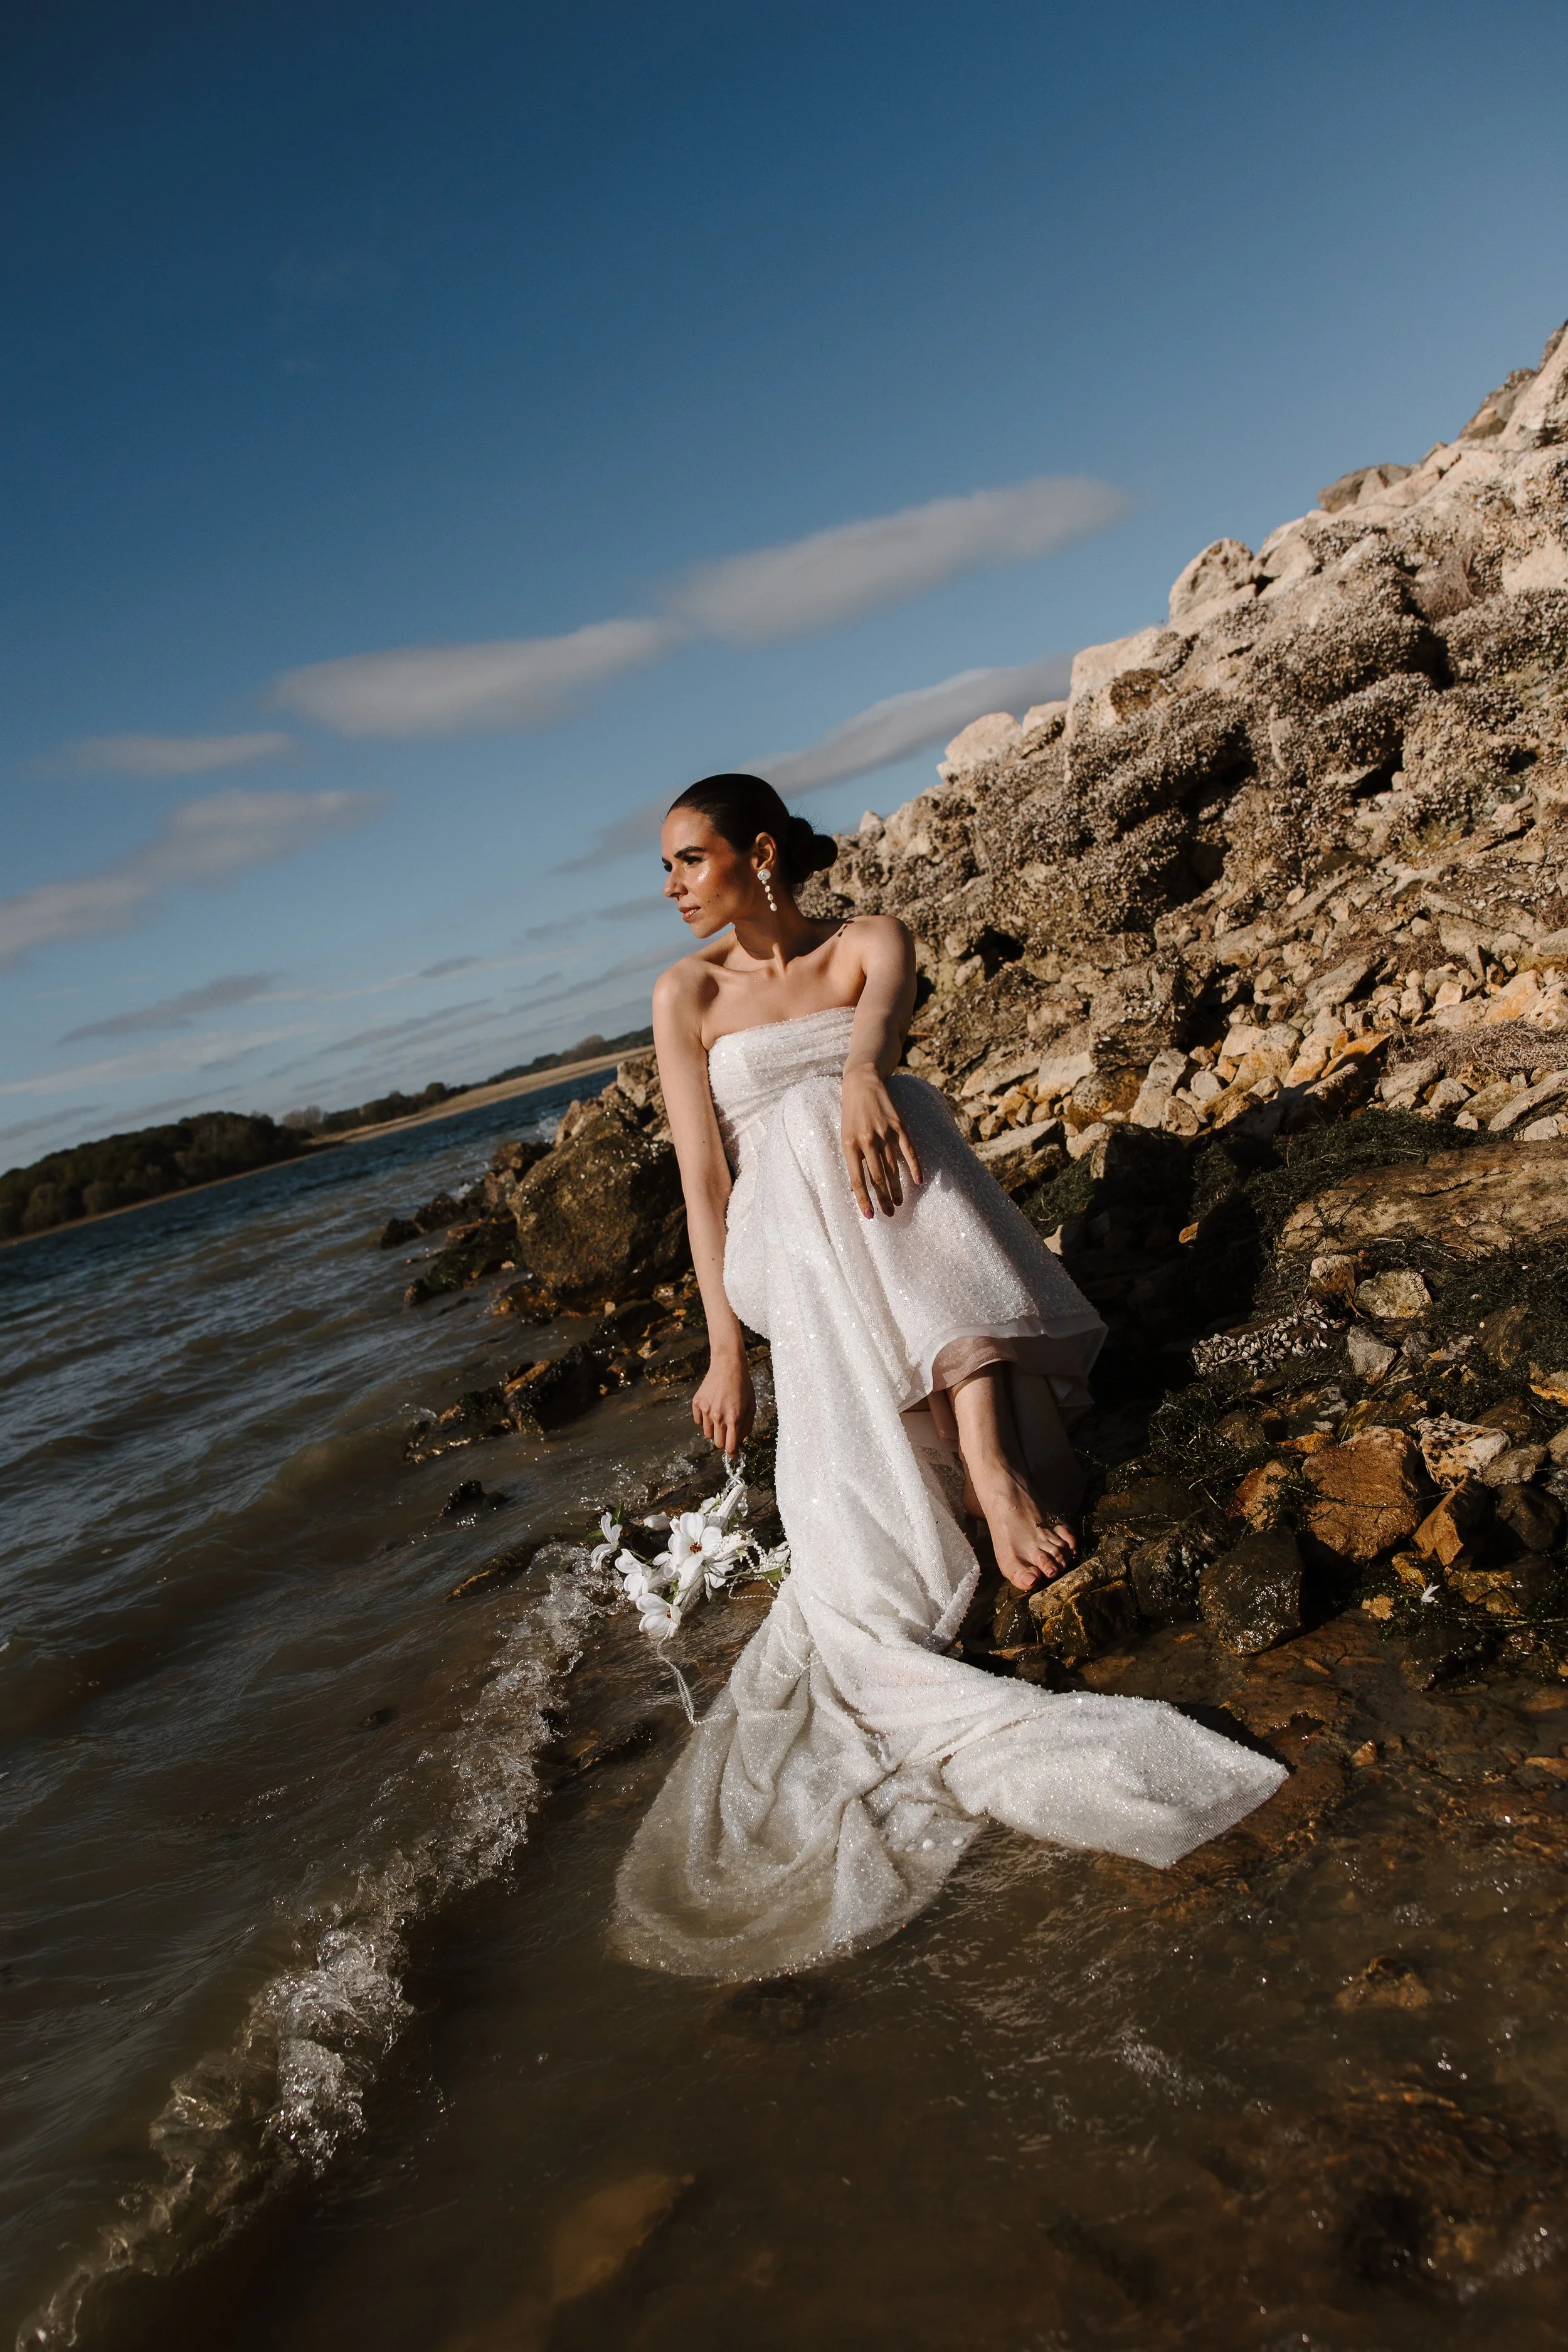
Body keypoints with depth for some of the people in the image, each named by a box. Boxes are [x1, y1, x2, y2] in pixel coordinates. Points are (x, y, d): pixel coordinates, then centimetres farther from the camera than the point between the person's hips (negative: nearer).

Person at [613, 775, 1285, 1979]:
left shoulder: (867, 940, 9)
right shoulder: (688, 993, 10)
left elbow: (885, 1012, -16)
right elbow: (702, 1172, -2)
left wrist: (861, 1071, -43)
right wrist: (726, 1348, -15)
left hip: (896, 1224, 0)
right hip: (782, 1240, 0)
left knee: (854, 1117, -34)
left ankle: (987, 1455, -45)